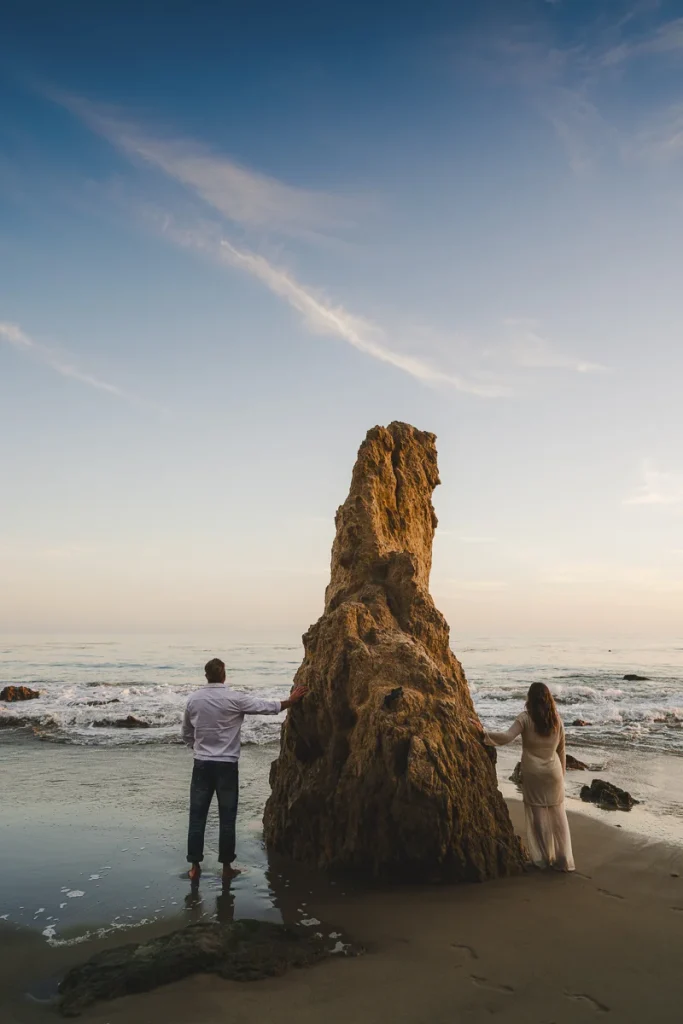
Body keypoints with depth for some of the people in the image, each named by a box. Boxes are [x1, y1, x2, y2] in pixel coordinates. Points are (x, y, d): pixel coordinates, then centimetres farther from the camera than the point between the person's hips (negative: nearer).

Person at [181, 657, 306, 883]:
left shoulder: (193, 699, -1)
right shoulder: (234, 699, -11)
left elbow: (186, 734, 11)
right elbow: (267, 706, -2)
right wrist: (291, 700, 13)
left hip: (202, 765, 3)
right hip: (226, 765, -2)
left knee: (197, 816, 9)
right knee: (227, 818, 7)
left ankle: (194, 867, 14)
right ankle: (226, 867, 14)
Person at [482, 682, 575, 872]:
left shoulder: (525, 718, -12)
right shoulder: (557, 720, 1)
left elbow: (507, 737, -24)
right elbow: (561, 750, 9)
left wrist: (484, 735, -20)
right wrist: (562, 773, 19)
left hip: (532, 773, -3)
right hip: (553, 773, 3)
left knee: (538, 815, 8)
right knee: (558, 816, 11)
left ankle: (544, 858, 15)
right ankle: (563, 860, 15)